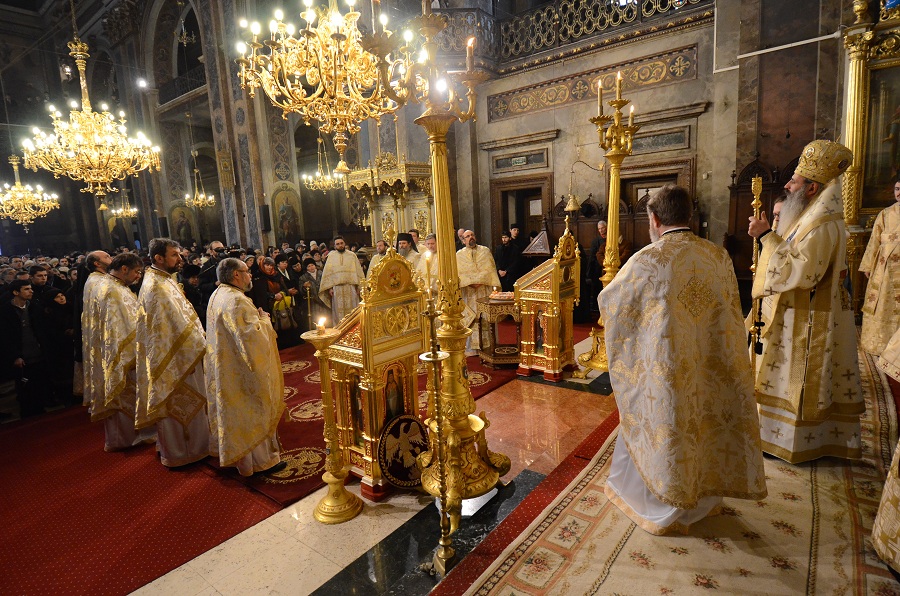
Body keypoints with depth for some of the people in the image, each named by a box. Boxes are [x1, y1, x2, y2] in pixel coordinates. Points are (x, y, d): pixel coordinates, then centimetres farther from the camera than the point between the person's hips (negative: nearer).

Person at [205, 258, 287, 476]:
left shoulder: (217, 295, 7)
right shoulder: (236, 300, -25)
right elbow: (251, 337, -31)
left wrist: (256, 318, 10)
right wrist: (264, 319, -14)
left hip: (225, 366, 10)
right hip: (242, 371, -10)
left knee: (236, 411, 21)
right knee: (253, 412, 3)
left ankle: (235, 453, 36)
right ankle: (260, 460, 15)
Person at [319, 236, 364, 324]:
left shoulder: (352, 255, 8)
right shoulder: (331, 256, 9)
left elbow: (358, 271, 6)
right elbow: (327, 273, 7)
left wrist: (359, 286, -3)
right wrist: (329, 288, -3)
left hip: (351, 287, 0)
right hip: (336, 288, 0)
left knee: (352, 310, 0)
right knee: (339, 311, 1)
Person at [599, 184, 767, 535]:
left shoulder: (648, 260, -19)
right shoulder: (719, 256, -4)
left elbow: (608, 300, -5)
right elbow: (728, 310, 10)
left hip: (665, 369, -5)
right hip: (710, 367, 5)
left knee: (665, 429, 13)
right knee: (705, 424, 22)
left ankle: (664, 507, 31)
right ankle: (704, 495, 42)